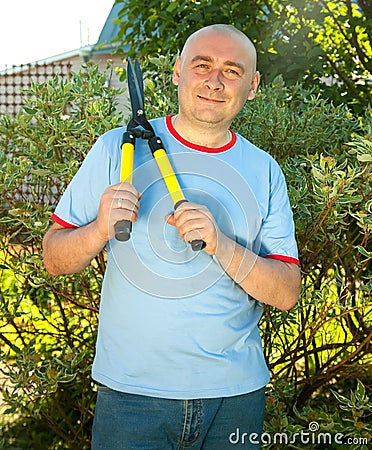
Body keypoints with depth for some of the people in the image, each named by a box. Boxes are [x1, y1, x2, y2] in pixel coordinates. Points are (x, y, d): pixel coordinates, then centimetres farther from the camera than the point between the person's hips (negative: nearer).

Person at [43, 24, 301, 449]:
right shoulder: (117, 148, -3)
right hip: (131, 393, -2)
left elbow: (287, 294, -4)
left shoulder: (265, 171, 2)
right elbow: (53, 259, -1)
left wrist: (221, 245, -21)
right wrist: (100, 229, -22)